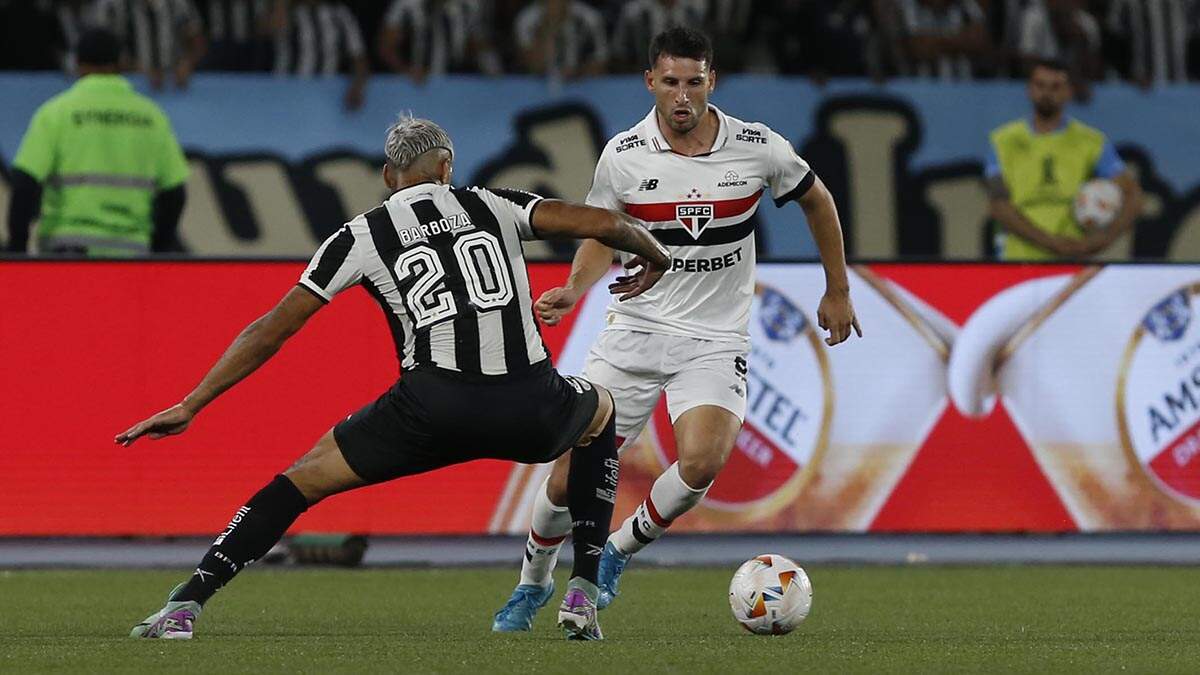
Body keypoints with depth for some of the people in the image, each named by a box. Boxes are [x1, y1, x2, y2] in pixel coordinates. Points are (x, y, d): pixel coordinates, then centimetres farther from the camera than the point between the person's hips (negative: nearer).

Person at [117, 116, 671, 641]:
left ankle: (185, 606, 2)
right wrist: (655, 257, 33)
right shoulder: (494, 207, 18)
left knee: (303, 480, 15)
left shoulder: (361, 236, 15)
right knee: (601, 414, 35)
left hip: (433, 408, -1)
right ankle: (582, 596, 26)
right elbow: (603, 224, 10)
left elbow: (272, 330, 13)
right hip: (530, 408, 1)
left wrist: (189, 407, 18)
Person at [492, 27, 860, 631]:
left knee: (701, 461, -27)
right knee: (570, 474, -5)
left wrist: (837, 291, 16)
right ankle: (533, 582, 25)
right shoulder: (623, 156, -6)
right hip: (634, 332, 1)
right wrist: (571, 292, -7)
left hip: (715, 339, -1)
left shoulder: (758, 148, -7)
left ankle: (617, 552, 0)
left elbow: (816, 200, 12)